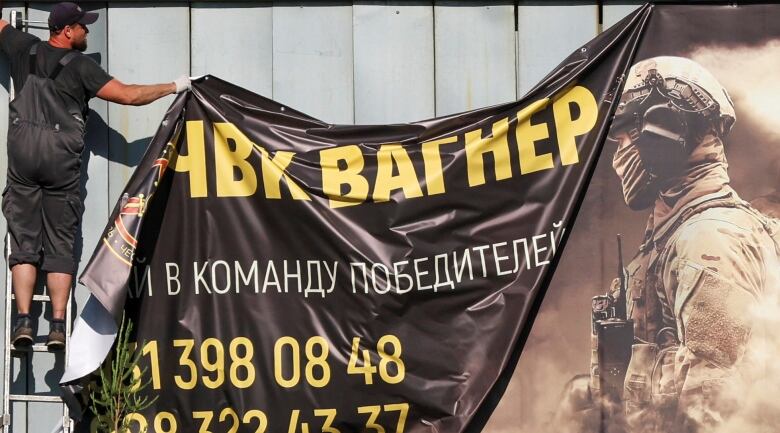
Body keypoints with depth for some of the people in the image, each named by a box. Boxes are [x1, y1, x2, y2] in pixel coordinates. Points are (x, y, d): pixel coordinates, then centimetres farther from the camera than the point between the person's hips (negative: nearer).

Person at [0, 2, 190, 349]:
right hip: (62, 156, -3)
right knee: (60, 245, 1)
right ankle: (58, 326, -5)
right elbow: (128, 95, -4)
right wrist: (173, 87, 8)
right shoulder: (80, 66, 0)